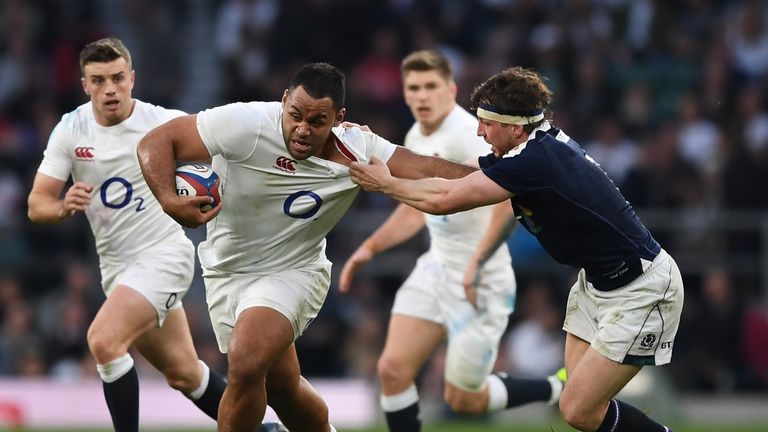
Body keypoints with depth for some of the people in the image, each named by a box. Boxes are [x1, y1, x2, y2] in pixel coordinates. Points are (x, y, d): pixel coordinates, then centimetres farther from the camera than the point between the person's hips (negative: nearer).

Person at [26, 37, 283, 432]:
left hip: (163, 254, -5)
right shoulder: (70, 130, -3)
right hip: (116, 264, 5)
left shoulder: (164, 123, -14)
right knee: (183, 374, 13)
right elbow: (37, 206, -5)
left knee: (103, 340, -27)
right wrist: (64, 207, -27)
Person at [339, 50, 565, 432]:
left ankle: (558, 390, 23)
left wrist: (478, 264, -33)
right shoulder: (416, 138, 9)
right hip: (436, 268, 8)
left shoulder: (465, 134, -20)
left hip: (480, 284, -8)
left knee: (463, 400, -1)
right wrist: (370, 248, 17)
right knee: (393, 369, -6)